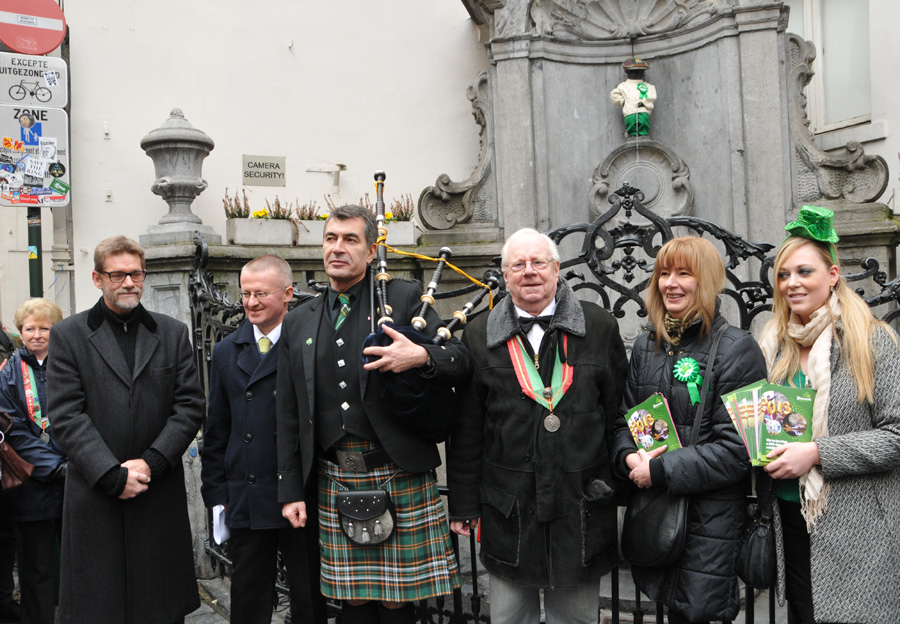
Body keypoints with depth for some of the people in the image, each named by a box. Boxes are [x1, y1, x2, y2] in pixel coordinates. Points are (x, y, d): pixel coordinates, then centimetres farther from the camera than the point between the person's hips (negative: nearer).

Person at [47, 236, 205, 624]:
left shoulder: (173, 333, 9)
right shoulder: (67, 336, 3)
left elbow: (190, 406, 3)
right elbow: (65, 416, -5)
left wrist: (151, 463, -10)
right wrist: (113, 476, -12)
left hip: (161, 496, 2)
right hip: (95, 497, -1)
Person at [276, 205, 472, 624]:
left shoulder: (404, 298, 2)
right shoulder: (298, 323, 12)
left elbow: (461, 359, -2)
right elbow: (288, 416, 12)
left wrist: (422, 357, -23)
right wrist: (290, 490, 7)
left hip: (399, 475, -3)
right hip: (335, 482, 3)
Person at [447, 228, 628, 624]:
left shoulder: (599, 327, 2)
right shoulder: (480, 336, 2)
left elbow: (620, 413, 4)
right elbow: (466, 430, 4)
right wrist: (463, 504, 4)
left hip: (582, 507, 0)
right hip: (507, 511, 0)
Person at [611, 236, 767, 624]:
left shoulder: (737, 349, -9)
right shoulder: (646, 347, 9)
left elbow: (735, 449, -14)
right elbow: (624, 418, 13)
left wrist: (660, 470, -16)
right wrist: (630, 457, -8)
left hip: (710, 515, -5)